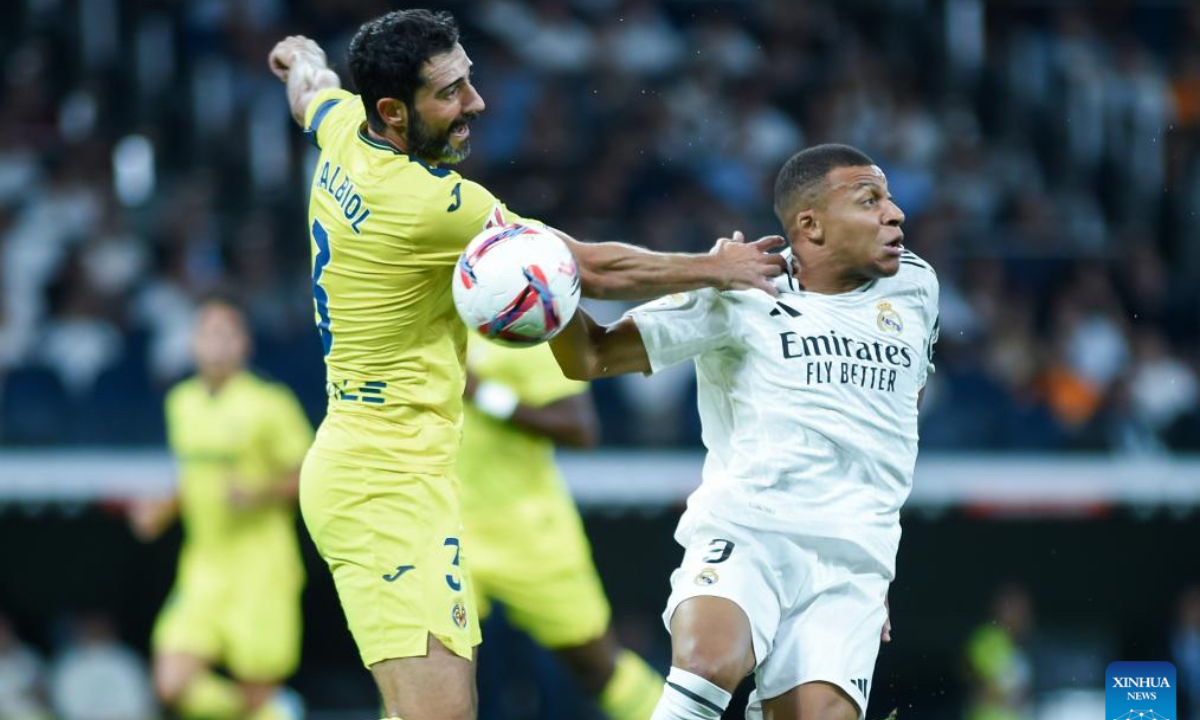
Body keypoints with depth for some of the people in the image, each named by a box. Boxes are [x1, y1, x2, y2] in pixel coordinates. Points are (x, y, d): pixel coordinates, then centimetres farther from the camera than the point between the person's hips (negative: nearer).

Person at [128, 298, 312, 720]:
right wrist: (164, 508, 8)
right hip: (204, 563, 5)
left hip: (261, 563, -5)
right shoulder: (181, 402, 11)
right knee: (174, 686, -9)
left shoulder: (269, 403, -7)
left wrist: (259, 494, -20)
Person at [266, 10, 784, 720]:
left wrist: (303, 57, 56)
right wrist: (716, 268, 3)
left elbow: (309, 82, 32)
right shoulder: (435, 203, -20)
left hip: (353, 466, 11)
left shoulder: (343, 128, 4)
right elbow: (592, 269, -10)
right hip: (391, 483, -11)